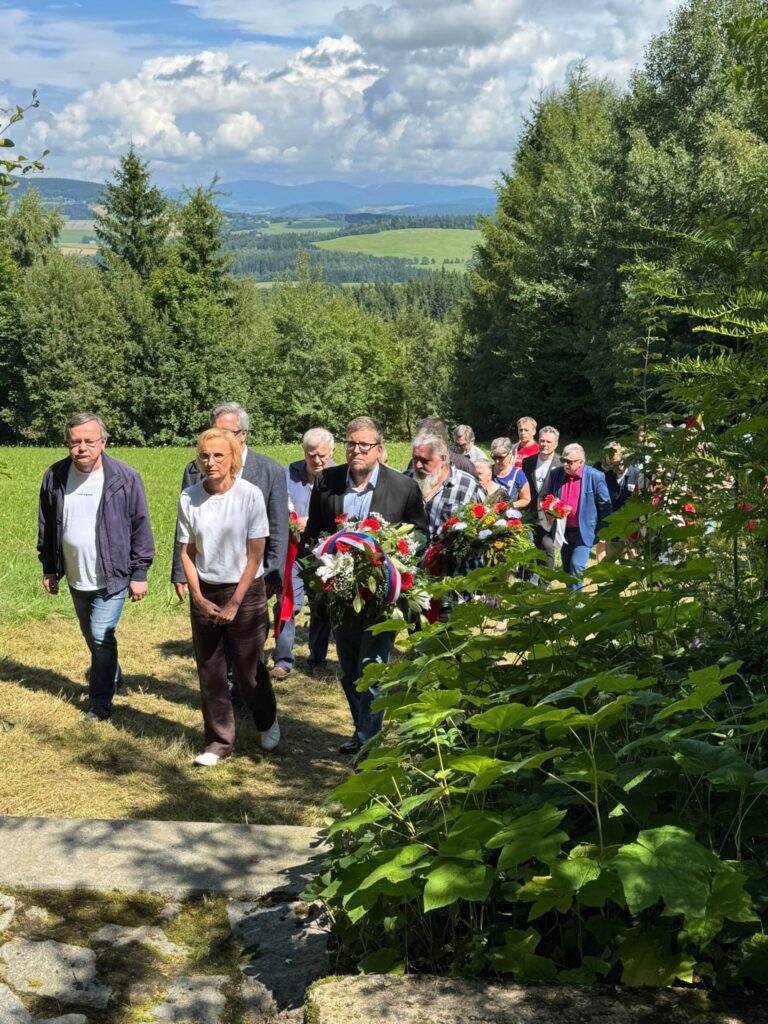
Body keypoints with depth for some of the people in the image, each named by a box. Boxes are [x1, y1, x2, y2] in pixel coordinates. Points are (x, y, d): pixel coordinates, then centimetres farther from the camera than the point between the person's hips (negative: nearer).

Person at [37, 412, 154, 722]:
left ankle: (100, 702, 8)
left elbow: (141, 528, -8)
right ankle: (111, 677, 45)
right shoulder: (54, 477, -5)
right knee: (91, 636, 20)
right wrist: (49, 568, 10)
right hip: (75, 579, 5)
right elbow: (46, 527, 7)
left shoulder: (125, 478, -14)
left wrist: (139, 573, -7)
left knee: (101, 637, -8)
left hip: (111, 578, -4)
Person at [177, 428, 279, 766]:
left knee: (249, 669, 5)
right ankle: (219, 741, 21)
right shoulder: (189, 497, -4)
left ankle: (267, 722, 32)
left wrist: (234, 603, -11)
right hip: (204, 593, 3)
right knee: (210, 671, 7)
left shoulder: (250, 495, -12)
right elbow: (186, 552, 2)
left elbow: (255, 554, -10)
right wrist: (198, 598, -6)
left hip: (246, 591, -3)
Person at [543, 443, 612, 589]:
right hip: (563, 530, 5)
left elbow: (604, 505, -4)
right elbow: (546, 497, 15)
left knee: (577, 565, -17)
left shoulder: (595, 477, -11)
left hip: (584, 531, -5)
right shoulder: (556, 474, 0)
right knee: (567, 569, 14)